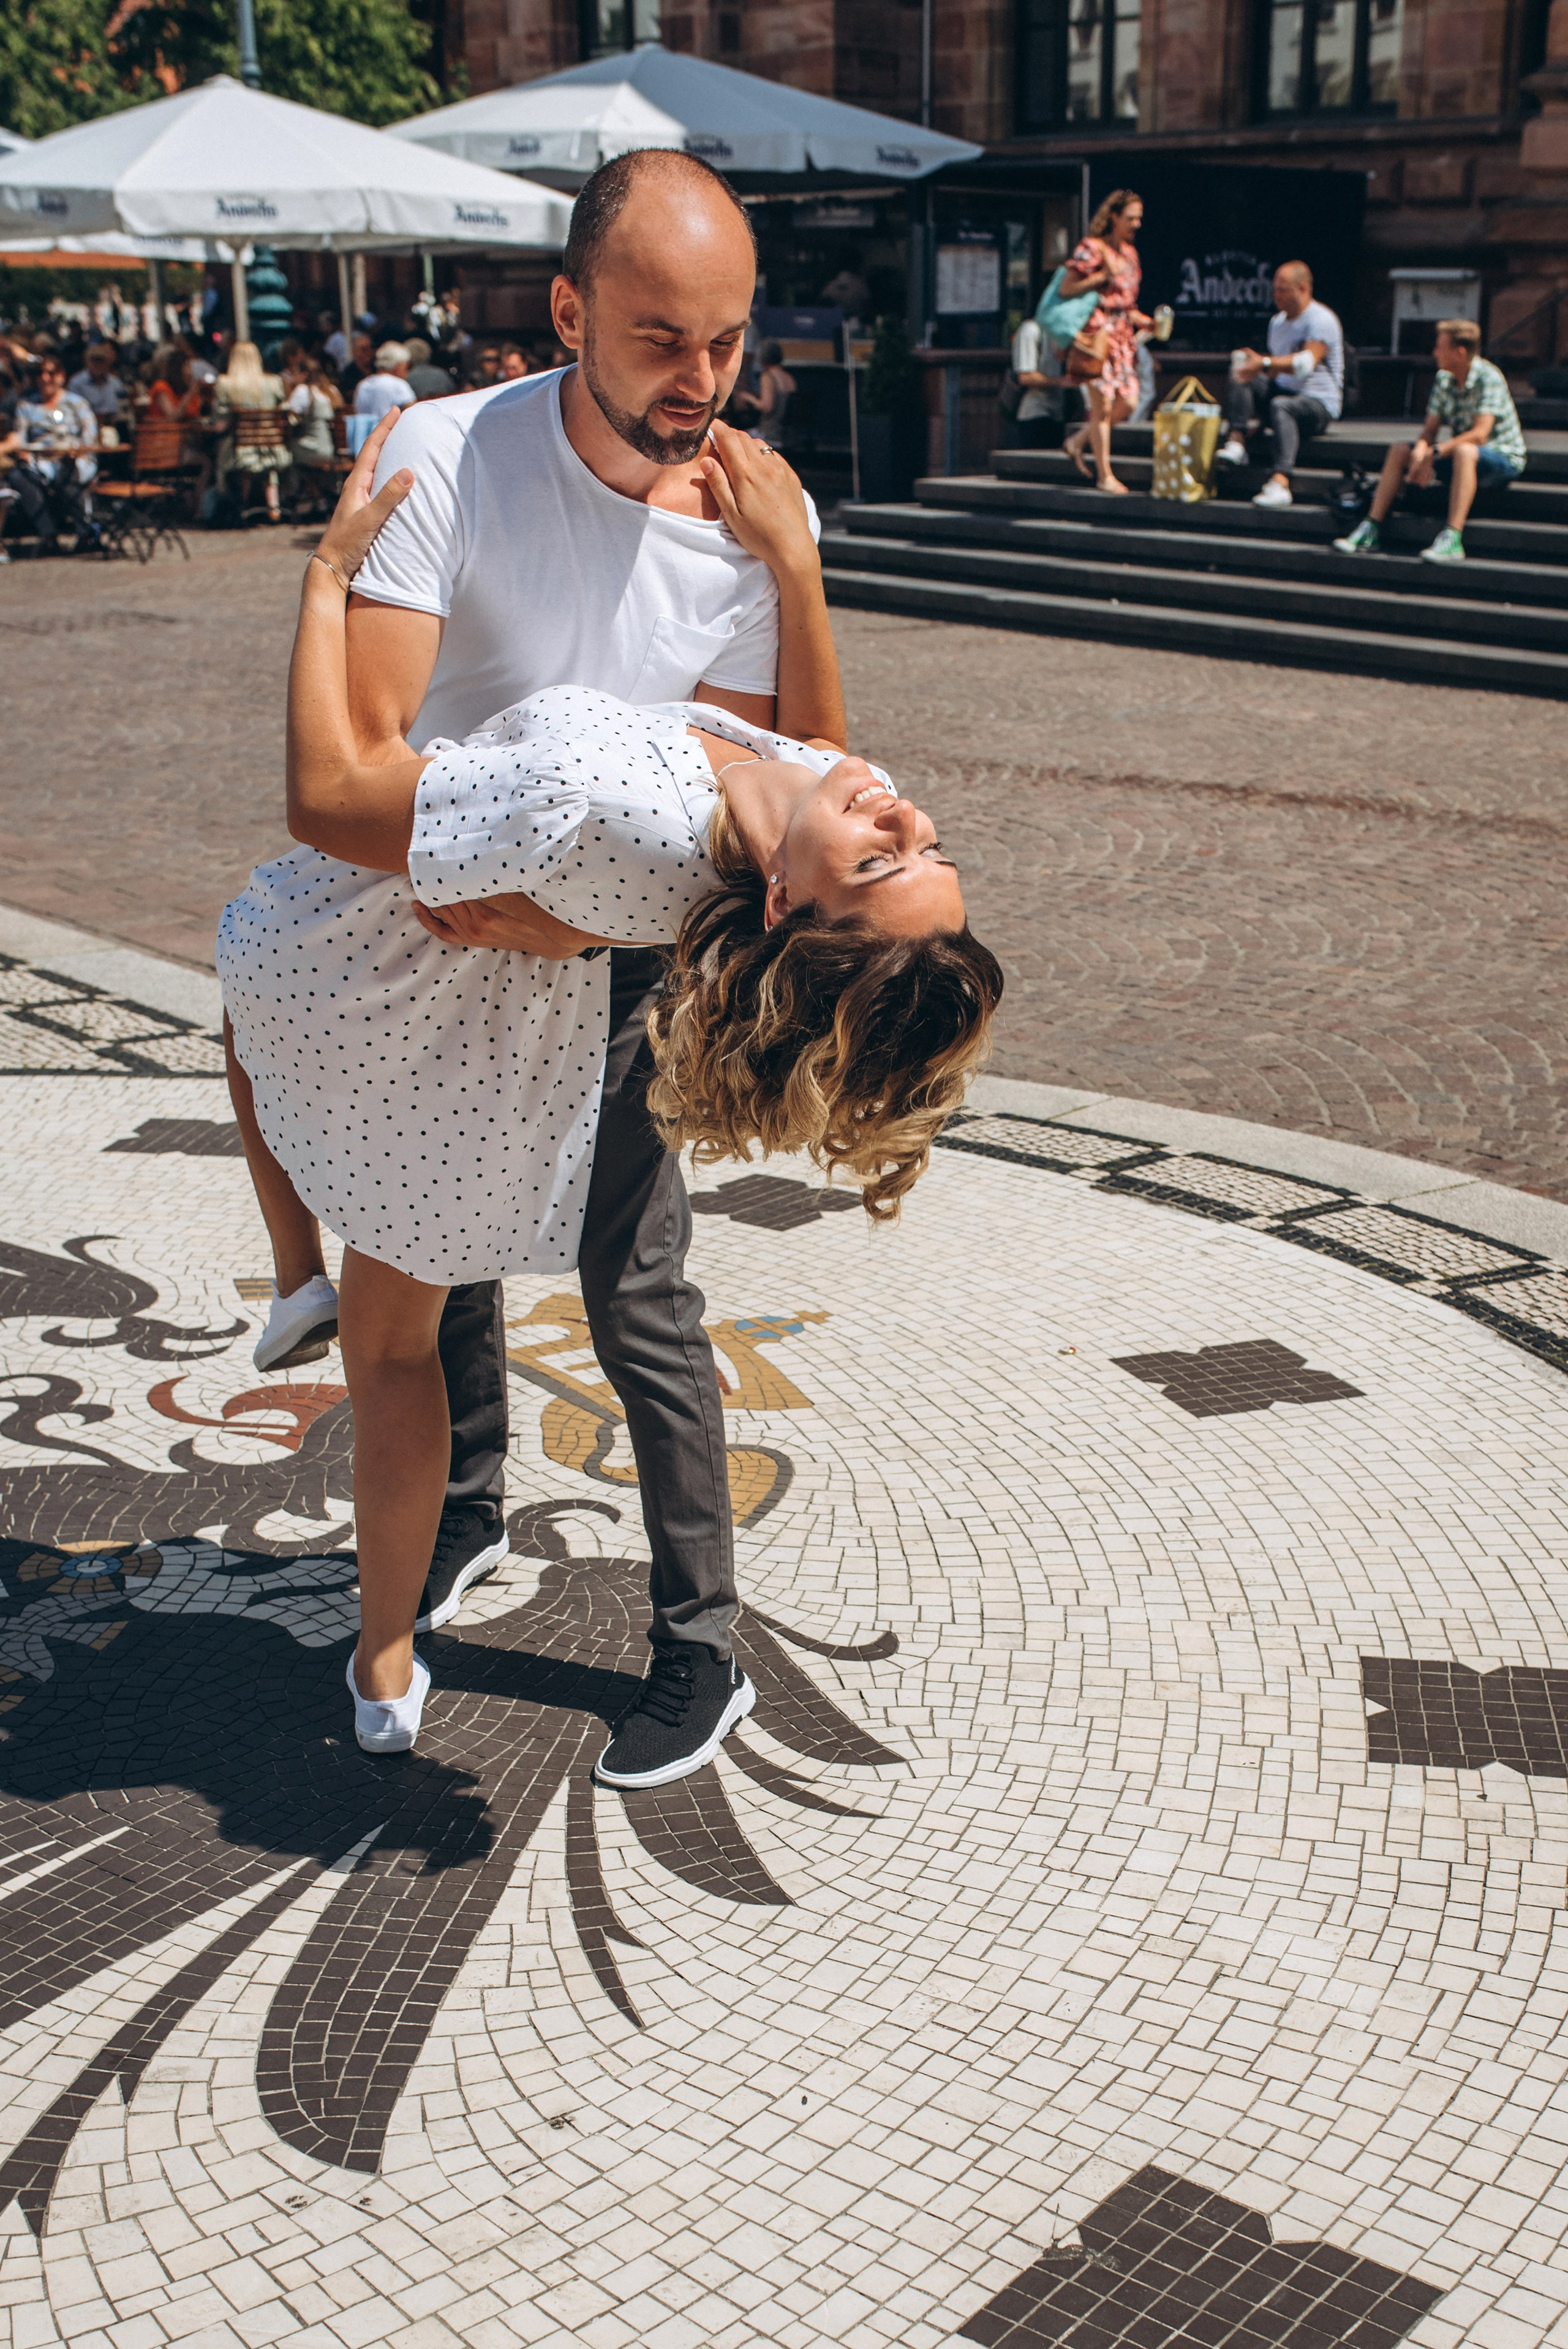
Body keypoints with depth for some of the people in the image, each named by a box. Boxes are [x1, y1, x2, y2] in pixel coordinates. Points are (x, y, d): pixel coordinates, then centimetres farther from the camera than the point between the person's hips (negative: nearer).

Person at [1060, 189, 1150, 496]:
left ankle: (1078, 441, 22)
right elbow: (1066, 290, -12)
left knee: (1128, 403, 1)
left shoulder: (1130, 253, 17)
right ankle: (1105, 475, 1)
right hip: (1097, 333, -8)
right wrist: (1102, 277, -16)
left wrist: (1144, 321, 9)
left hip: (1123, 334, 8)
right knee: (1103, 404, -6)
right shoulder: (1092, 249, -7)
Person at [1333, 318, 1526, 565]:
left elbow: (1479, 434, -27)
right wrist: (1420, 451, -20)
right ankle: (1371, 530, -10)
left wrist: (1434, 453, -28)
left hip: (1504, 459, -7)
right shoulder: (1443, 379, 3)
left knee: (1464, 451, -39)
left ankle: (1452, 539, -47)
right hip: (1459, 457, 7)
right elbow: (1430, 429, 3)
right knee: (1401, 450, -4)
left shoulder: (1489, 378, -19)